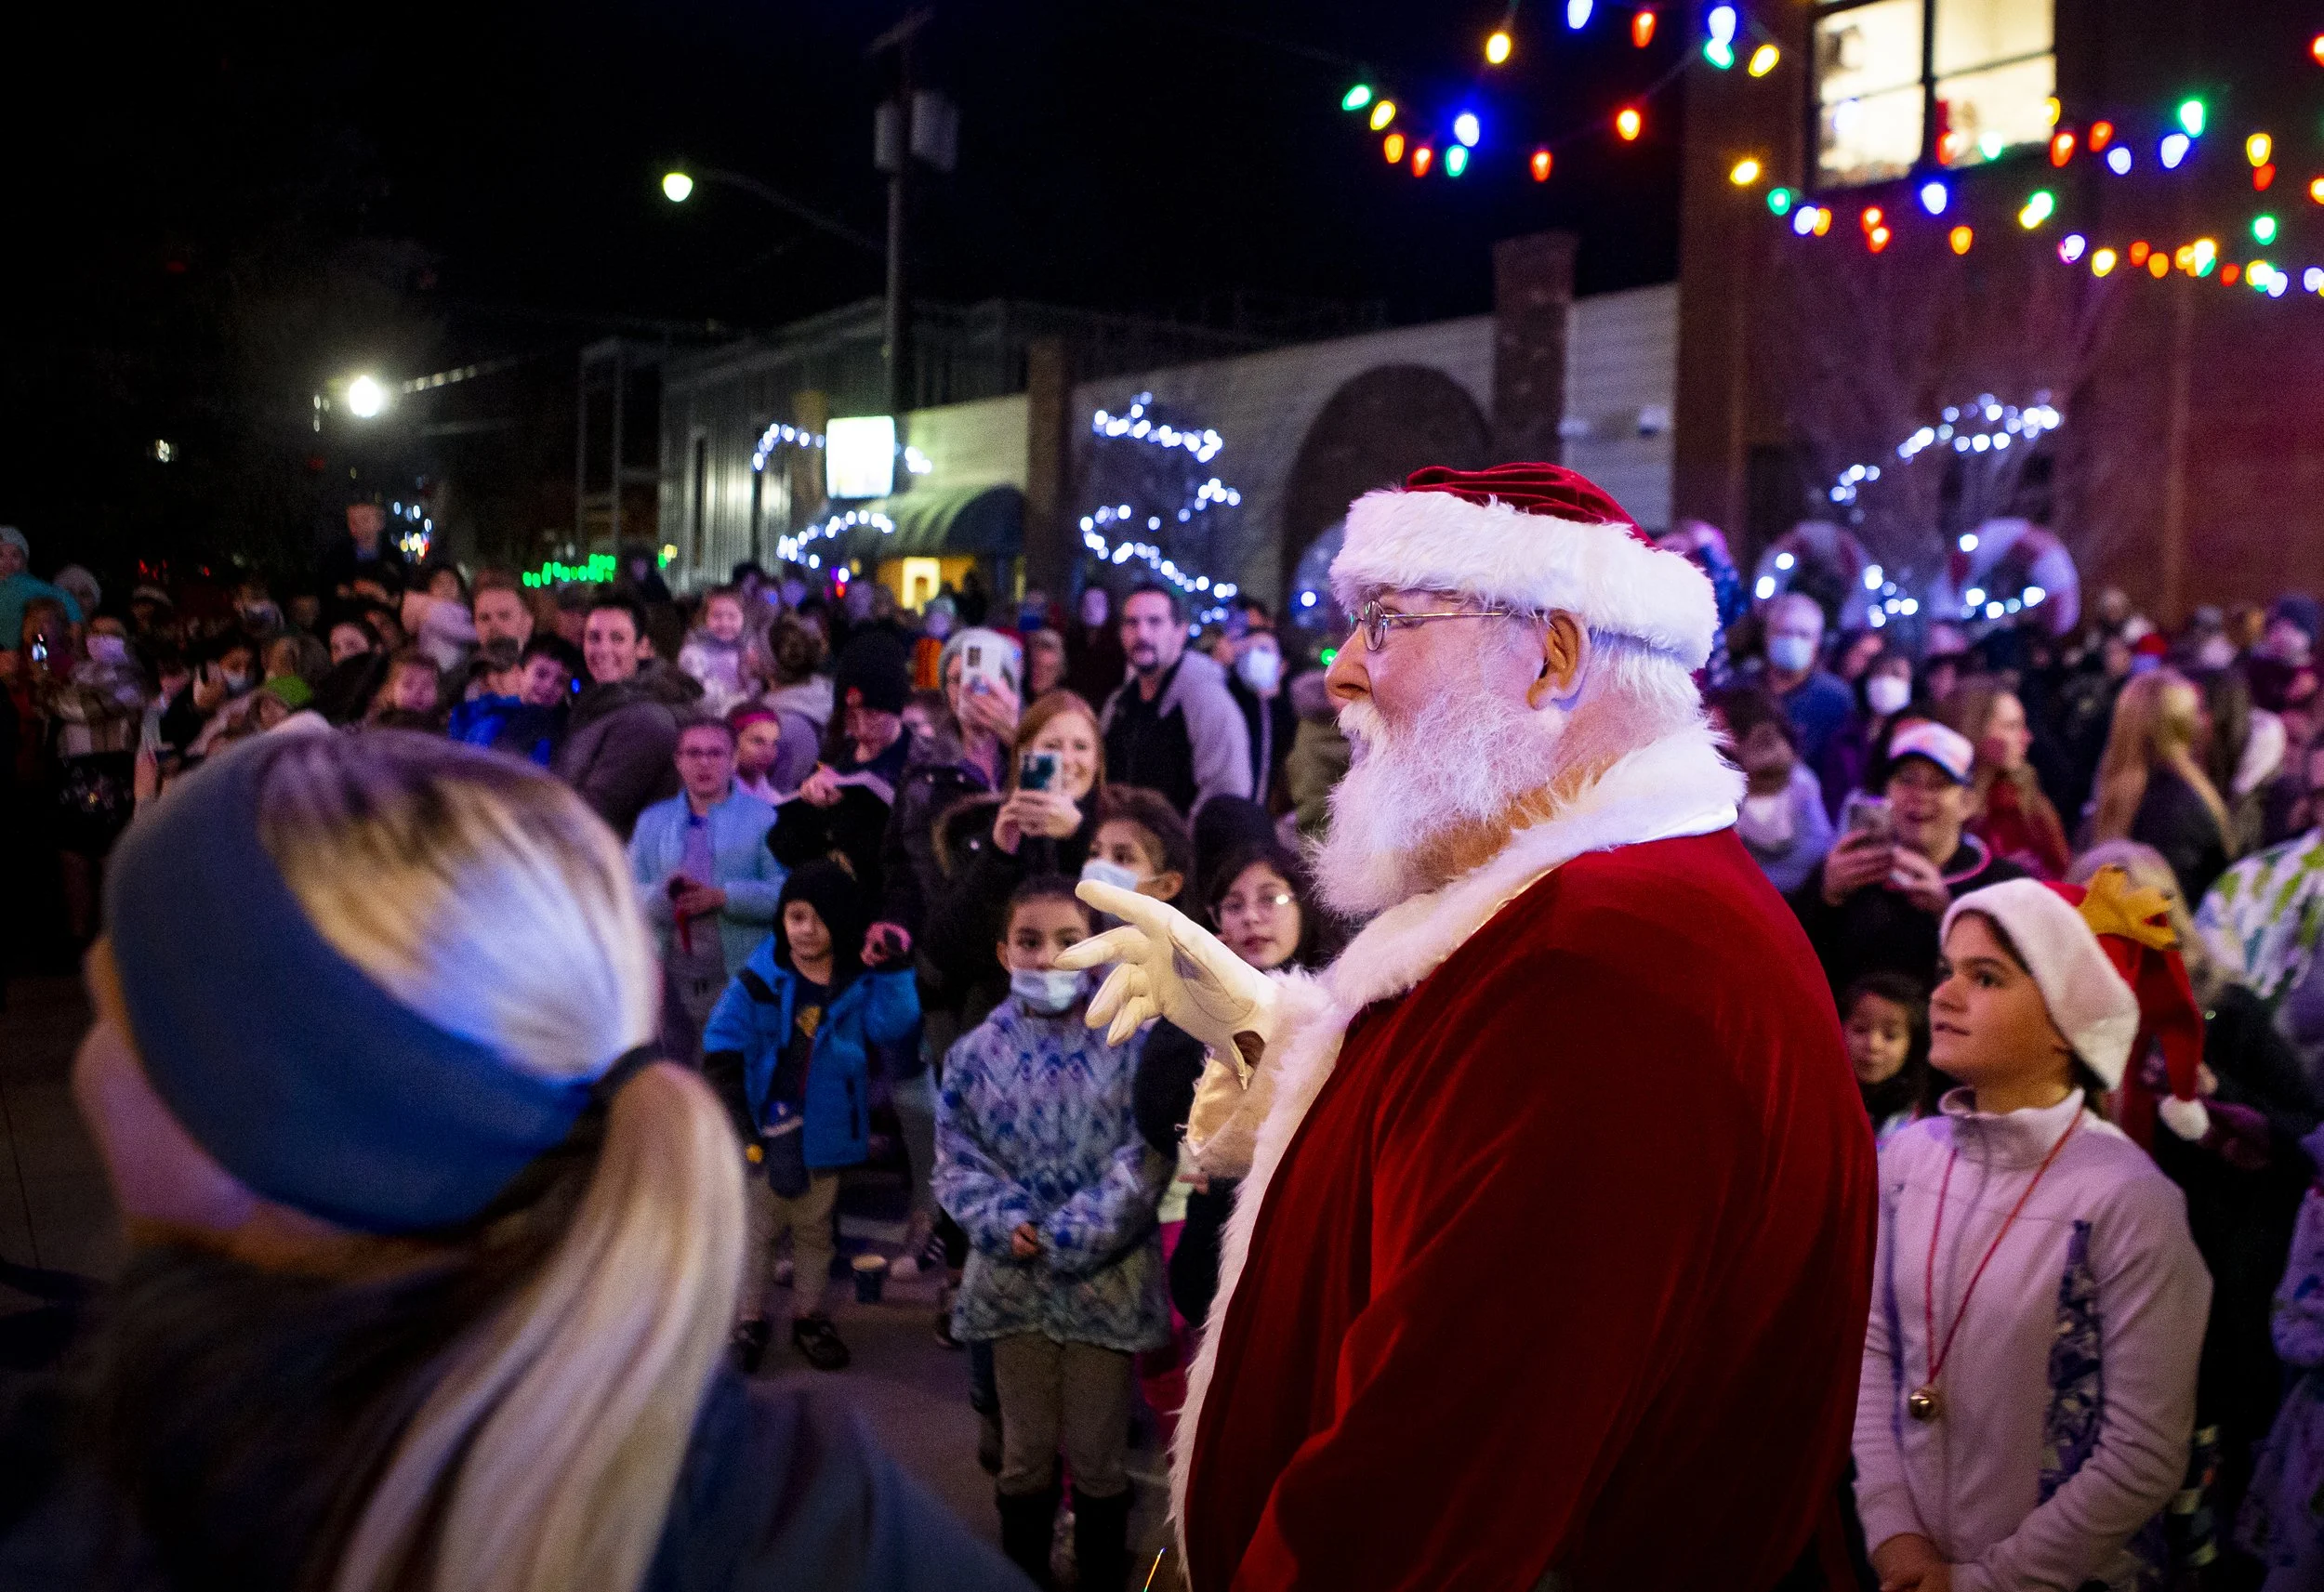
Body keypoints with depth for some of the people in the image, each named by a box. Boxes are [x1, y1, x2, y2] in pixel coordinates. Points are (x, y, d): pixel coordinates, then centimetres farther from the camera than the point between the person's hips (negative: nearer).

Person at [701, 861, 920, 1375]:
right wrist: (737, 1128, -15)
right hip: (763, 1129, -2)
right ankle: (750, 1320, 26)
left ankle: (808, 1317, 32)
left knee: (815, 1229, 17)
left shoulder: (861, 984, -5)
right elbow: (721, 1056, -10)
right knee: (756, 1226, 11)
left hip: (825, 1133, 2)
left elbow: (894, 1032, -21)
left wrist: (890, 972, -29)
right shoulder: (757, 981, -10)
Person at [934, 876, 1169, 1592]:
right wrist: (1005, 1224, -17)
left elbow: (1148, 1153, -11)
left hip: (1107, 1278, -2)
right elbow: (957, 1158, 0)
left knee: (1097, 1454, 11)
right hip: (1014, 1280, 2)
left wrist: (1073, 1234, -18)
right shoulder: (977, 1052, 1)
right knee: (1025, 1451, 16)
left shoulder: (1131, 1044, -6)